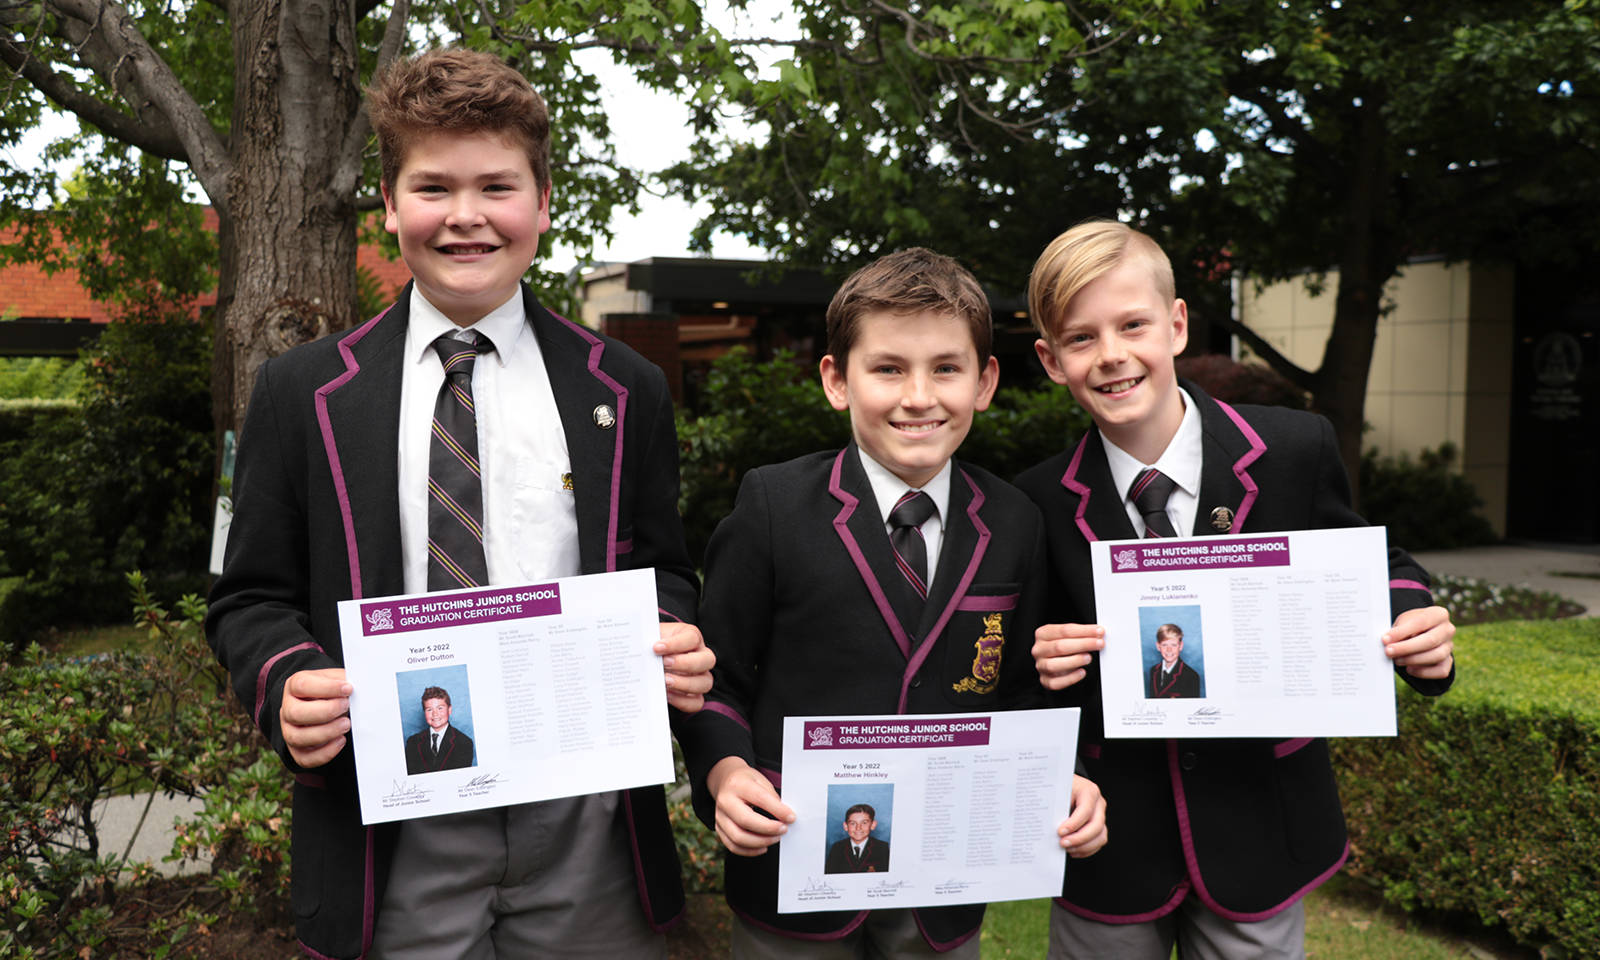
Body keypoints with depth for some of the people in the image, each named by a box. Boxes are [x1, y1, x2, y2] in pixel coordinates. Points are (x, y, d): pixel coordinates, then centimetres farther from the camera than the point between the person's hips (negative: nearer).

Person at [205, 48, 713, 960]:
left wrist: (678, 644, -11)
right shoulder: (302, 394, 3)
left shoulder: (626, 390, 5)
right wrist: (288, 681, -14)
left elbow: (662, 569, 10)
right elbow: (253, 598, 7)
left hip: (586, 826, 1)